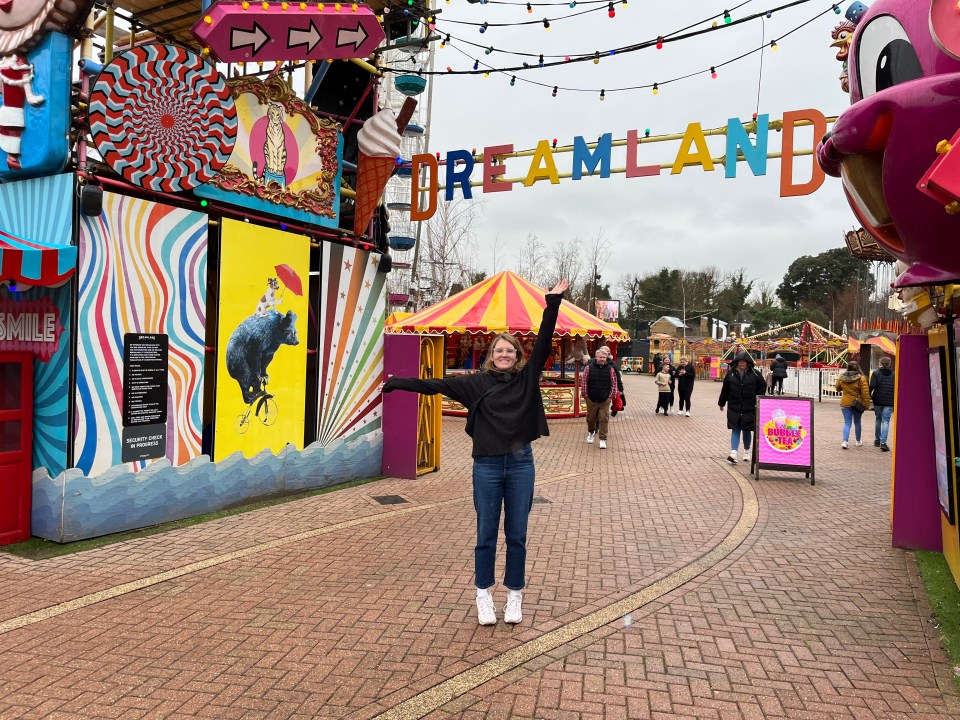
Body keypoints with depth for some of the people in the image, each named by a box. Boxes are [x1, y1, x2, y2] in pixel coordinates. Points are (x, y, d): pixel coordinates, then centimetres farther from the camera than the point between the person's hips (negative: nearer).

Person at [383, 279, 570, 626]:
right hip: (487, 465, -1)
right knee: (486, 535, 9)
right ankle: (483, 595, 25)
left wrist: (553, 303, -9)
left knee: (517, 535, 10)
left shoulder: (527, 377, 2)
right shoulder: (477, 382, 1)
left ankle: (515, 596, 25)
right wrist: (398, 383, -2)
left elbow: (543, 342, -3)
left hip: (521, 463, 1)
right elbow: (436, 384, 0)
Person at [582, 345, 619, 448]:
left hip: (605, 400, -1)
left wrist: (611, 396, -1)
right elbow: (584, 382, 1)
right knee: (591, 418, 15)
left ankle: (603, 440, 4)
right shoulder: (589, 368, -3)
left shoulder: (610, 369, -2)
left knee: (604, 419, -3)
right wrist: (586, 394, 0)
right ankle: (591, 432, 42)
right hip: (591, 399, 1)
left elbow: (614, 384, 3)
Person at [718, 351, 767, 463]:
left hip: (749, 408, 0)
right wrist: (721, 403, 15)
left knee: (747, 430, 9)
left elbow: (762, 386, 8)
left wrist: (758, 400, 1)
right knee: (735, 430, -4)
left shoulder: (755, 374, -2)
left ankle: (746, 452, 26)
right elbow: (725, 389, 9)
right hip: (734, 408, 0)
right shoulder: (730, 374, 1)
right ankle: (733, 452, -12)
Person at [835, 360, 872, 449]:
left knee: (847, 422, 4)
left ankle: (845, 441, -12)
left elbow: (838, 388, 14)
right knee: (857, 422, 15)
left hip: (845, 403, 1)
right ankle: (858, 441, 29)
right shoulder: (861, 378, -12)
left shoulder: (841, 378, -3)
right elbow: (865, 393, -13)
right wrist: (867, 404, -8)